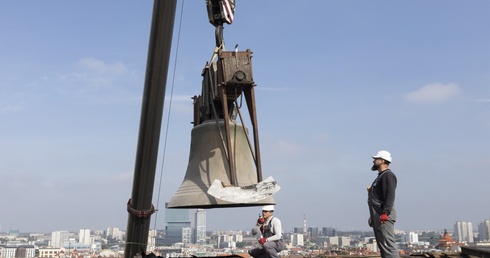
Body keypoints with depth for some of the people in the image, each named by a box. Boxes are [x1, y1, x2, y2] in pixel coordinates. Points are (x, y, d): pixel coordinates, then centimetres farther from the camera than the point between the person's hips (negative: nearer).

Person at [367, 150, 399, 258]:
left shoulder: (388, 175, -7)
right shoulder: (380, 176, 24)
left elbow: (390, 195, -19)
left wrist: (385, 213, -28)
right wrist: (373, 216, 23)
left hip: (384, 216, -11)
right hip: (377, 216, 11)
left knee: (388, 244, -15)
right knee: (382, 245, 10)